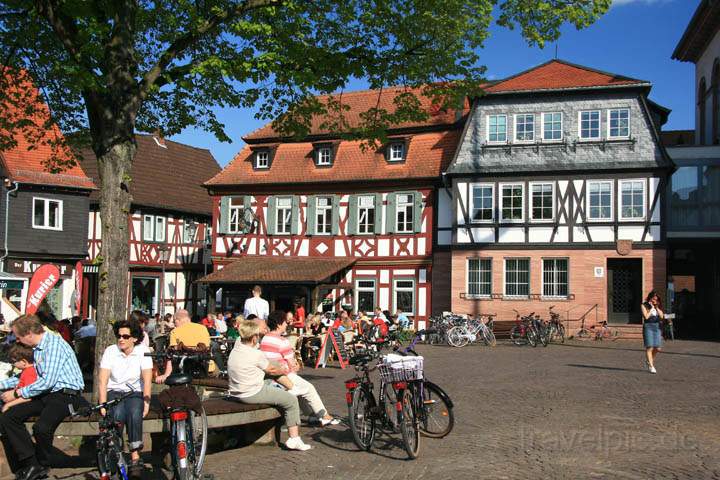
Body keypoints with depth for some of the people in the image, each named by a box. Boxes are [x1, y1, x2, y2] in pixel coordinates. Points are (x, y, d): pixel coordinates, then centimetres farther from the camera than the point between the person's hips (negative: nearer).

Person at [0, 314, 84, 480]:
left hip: (66, 395, -9)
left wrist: (17, 393, -11)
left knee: (41, 428, -33)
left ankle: (41, 466, -4)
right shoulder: (37, 348, 15)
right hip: (46, 395, 9)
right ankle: (30, 463, -8)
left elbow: (47, 381, -20)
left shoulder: (54, 344, -14)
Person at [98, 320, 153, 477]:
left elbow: (147, 379, -10)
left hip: (135, 392, 0)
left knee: (134, 414, -31)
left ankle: (135, 458, -25)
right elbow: (102, 380, -9)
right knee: (117, 415, -31)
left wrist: (146, 402, -21)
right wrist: (103, 405, -19)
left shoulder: (143, 351, -5)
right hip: (114, 392, 0)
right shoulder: (110, 351, -4)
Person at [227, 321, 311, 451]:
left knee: (270, 383, 31)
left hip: (235, 393, 9)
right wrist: (283, 370, 17)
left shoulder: (235, 349, 6)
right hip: (252, 395, -9)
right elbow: (271, 369, -2)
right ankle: (294, 439, 0)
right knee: (292, 400, 0)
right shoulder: (256, 354, -19)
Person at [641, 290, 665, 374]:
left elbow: (661, 316, 2)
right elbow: (646, 316, -11)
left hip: (657, 327, 5)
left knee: (658, 348, 1)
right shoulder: (644, 305, 1)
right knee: (649, 348, -10)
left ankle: (649, 361, 26)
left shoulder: (658, 306, 14)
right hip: (648, 326, -4)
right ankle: (651, 366, -7)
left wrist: (656, 307, -5)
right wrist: (652, 308, -6)